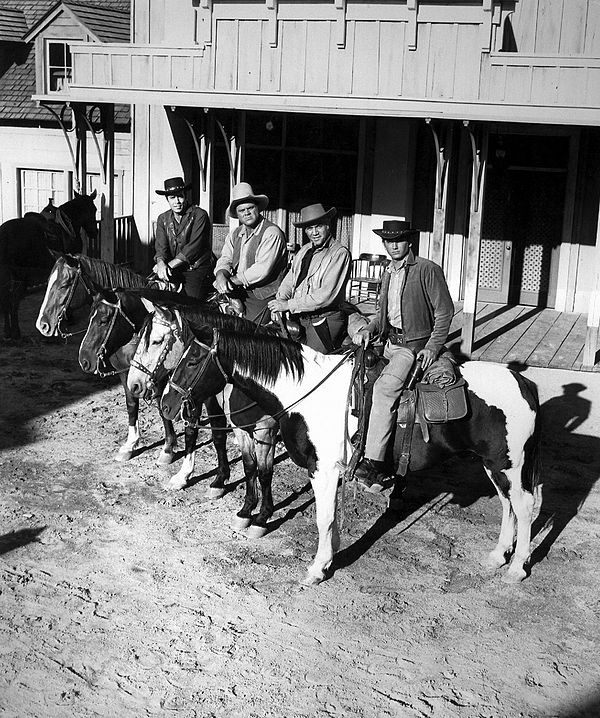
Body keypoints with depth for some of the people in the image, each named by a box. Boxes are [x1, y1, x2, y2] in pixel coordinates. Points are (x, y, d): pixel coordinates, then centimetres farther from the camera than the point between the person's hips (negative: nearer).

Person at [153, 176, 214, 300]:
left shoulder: (199, 215, -5)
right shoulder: (163, 219, 12)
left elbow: (194, 247, -14)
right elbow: (161, 246, 0)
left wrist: (170, 265, -21)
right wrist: (161, 262, -24)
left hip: (197, 270, -4)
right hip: (173, 271, 5)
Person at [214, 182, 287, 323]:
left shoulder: (272, 233, -11)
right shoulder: (235, 234, 14)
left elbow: (262, 270, -19)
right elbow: (225, 260, 6)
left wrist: (231, 281, -17)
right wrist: (221, 277, -18)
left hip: (262, 300, -6)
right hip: (237, 296, 6)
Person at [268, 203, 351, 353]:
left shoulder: (339, 253, -10)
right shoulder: (305, 250, 13)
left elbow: (326, 295, -18)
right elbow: (289, 280, 14)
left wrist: (289, 305, -18)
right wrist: (280, 300, -8)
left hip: (324, 321, -6)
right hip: (298, 318, 6)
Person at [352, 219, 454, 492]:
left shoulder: (428, 270, -4)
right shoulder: (388, 273, 18)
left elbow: (444, 313, -6)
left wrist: (432, 347, -16)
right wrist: (367, 329, 3)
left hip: (415, 345, -8)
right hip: (389, 343, 8)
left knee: (383, 388, -28)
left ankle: (373, 462, -29)